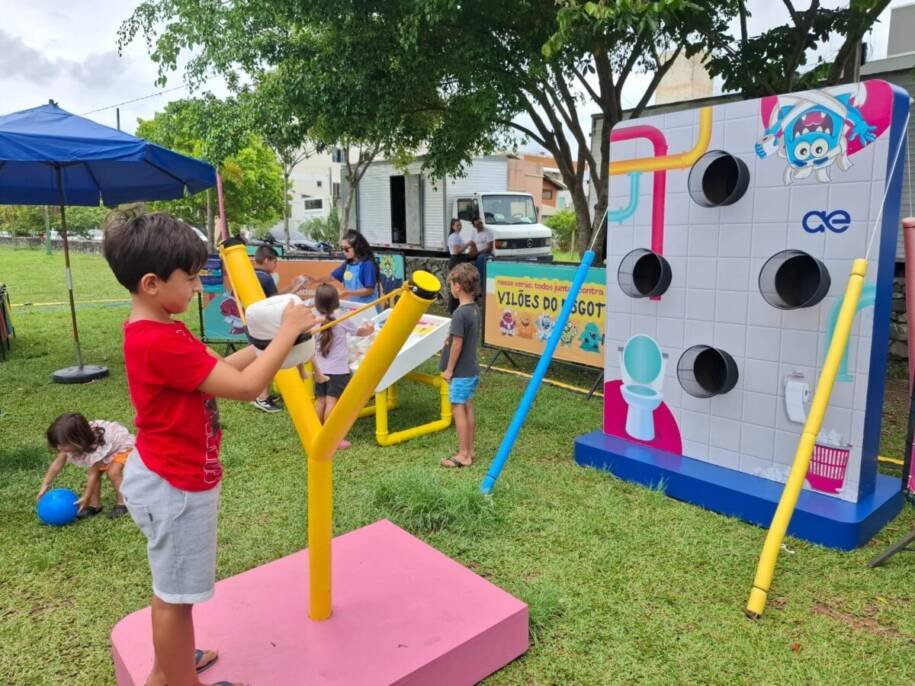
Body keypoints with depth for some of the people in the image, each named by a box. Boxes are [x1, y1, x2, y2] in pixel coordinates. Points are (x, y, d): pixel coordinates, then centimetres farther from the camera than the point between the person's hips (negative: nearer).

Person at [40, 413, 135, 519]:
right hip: (107, 449, 8)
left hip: (123, 445, -8)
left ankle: (122, 503, -9)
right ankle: (94, 504, 4)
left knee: (113, 472, -23)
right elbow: (58, 463, -8)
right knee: (95, 471, -8)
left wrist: (86, 497, -21)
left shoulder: (96, 448, -40)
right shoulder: (70, 443, -22)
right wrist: (45, 485, -7)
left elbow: (93, 474, -29)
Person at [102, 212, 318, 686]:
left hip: (164, 477, 11)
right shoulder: (163, 342, -28)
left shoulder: (151, 331, 4)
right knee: (177, 593, 9)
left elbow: (219, 369, 8)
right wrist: (288, 332, -19)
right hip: (177, 486, -11)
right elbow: (245, 387, -28)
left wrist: (263, 345, -2)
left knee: (171, 586, 26)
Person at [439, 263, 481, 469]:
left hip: (461, 372, -8)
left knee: (458, 410, 0)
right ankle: (469, 451, 24)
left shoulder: (460, 313, -21)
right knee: (468, 409, 15)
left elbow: (457, 344, -20)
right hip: (472, 370, 9)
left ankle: (463, 455, 8)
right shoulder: (475, 309, 6)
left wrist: (449, 369, -10)